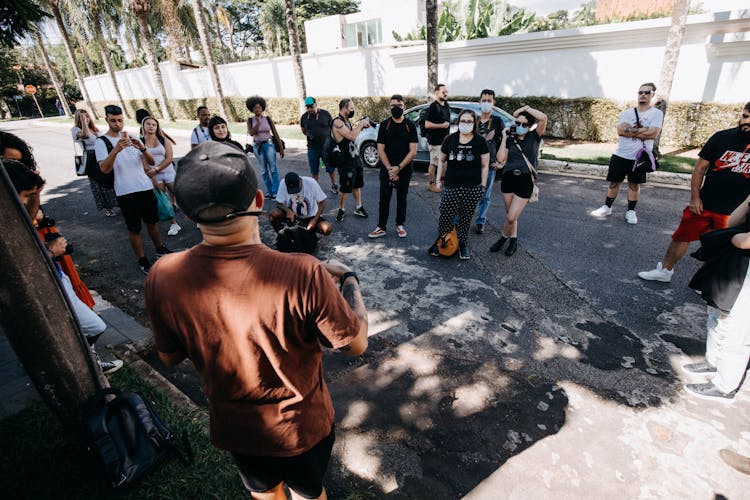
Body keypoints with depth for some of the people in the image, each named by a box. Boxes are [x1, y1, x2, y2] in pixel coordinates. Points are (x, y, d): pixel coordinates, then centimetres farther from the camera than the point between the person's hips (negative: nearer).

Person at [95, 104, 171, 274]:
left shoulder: (131, 136, 9)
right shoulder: (102, 142, -4)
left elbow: (151, 162, 2)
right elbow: (104, 169, -19)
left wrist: (142, 148, -18)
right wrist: (116, 149, -32)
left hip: (146, 187, 4)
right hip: (126, 193, -4)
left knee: (152, 221, 17)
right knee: (134, 228, 4)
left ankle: (160, 249, 34)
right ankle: (142, 260, 17)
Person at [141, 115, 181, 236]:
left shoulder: (163, 139, 2)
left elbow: (169, 158, -6)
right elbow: (143, 162, -2)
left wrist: (156, 169, -14)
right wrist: (152, 178, -9)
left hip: (169, 172, 0)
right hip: (154, 176, 1)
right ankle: (173, 224, 11)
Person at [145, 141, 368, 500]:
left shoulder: (162, 278, -24)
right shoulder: (303, 274, -36)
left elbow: (170, 357, -6)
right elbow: (356, 344, -20)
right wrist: (349, 279, -6)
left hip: (233, 428, 3)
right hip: (302, 426, -2)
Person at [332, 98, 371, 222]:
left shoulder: (347, 120, 11)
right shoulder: (337, 122, -18)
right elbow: (352, 136, -25)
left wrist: (361, 125, 7)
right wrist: (360, 124, -13)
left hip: (355, 157, 9)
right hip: (346, 161, -9)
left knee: (357, 184, 16)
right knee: (345, 187, 1)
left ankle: (358, 207, 29)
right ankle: (341, 209, 18)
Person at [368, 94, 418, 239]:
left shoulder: (410, 125, -1)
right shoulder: (384, 125, 1)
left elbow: (413, 151, -6)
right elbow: (380, 150, -3)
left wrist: (398, 168, -15)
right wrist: (390, 169, -13)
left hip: (405, 169, 0)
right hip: (387, 169, 0)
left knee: (402, 198, 11)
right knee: (384, 198, 3)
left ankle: (400, 225, 25)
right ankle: (381, 227, 12)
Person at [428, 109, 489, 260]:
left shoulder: (480, 141, 0)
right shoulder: (450, 139, 4)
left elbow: (485, 165, 3)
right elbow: (442, 161, 13)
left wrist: (483, 185, 0)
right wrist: (439, 179, 9)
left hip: (472, 188, -1)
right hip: (451, 187, 1)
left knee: (466, 218, 8)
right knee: (445, 216, -1)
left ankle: (463, 244, 25)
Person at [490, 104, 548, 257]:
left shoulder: (534, 137, -1)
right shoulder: (510, 139, 7)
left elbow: (543, 118, -18)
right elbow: (500, 159, -4)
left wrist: (526, 108, -8)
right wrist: (504, 138, -4)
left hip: (525, 181, -3)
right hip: (508, 178, 3)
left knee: (511, 218, -6)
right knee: (510, 215, 13)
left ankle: (503, 238, 22)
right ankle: (513, 241, 32)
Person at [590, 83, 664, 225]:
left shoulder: (657, 113, -2)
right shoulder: (627, 112, 4)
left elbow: (652, 133, -17)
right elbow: (620, 131, -11)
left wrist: (630, 130, -14)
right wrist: (642, 130, -14)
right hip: (620, 154, 2)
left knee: (635, 184, 7)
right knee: (614, 181, 7)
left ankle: (631, 211, 17)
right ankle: (607, 207, 19)